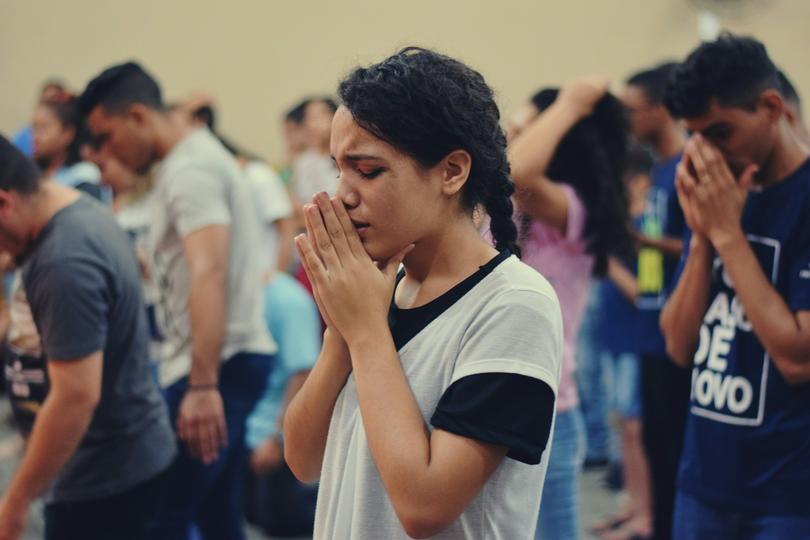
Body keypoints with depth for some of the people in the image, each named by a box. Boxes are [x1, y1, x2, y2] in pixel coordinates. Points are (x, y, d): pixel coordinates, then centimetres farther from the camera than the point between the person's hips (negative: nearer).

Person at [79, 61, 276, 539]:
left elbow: (209, 275, -25)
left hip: (219, 364, -11)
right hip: (232, 361, 11)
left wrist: (203, 386, -32)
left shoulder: (189, 170, -13)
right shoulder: (196, 157, 19)